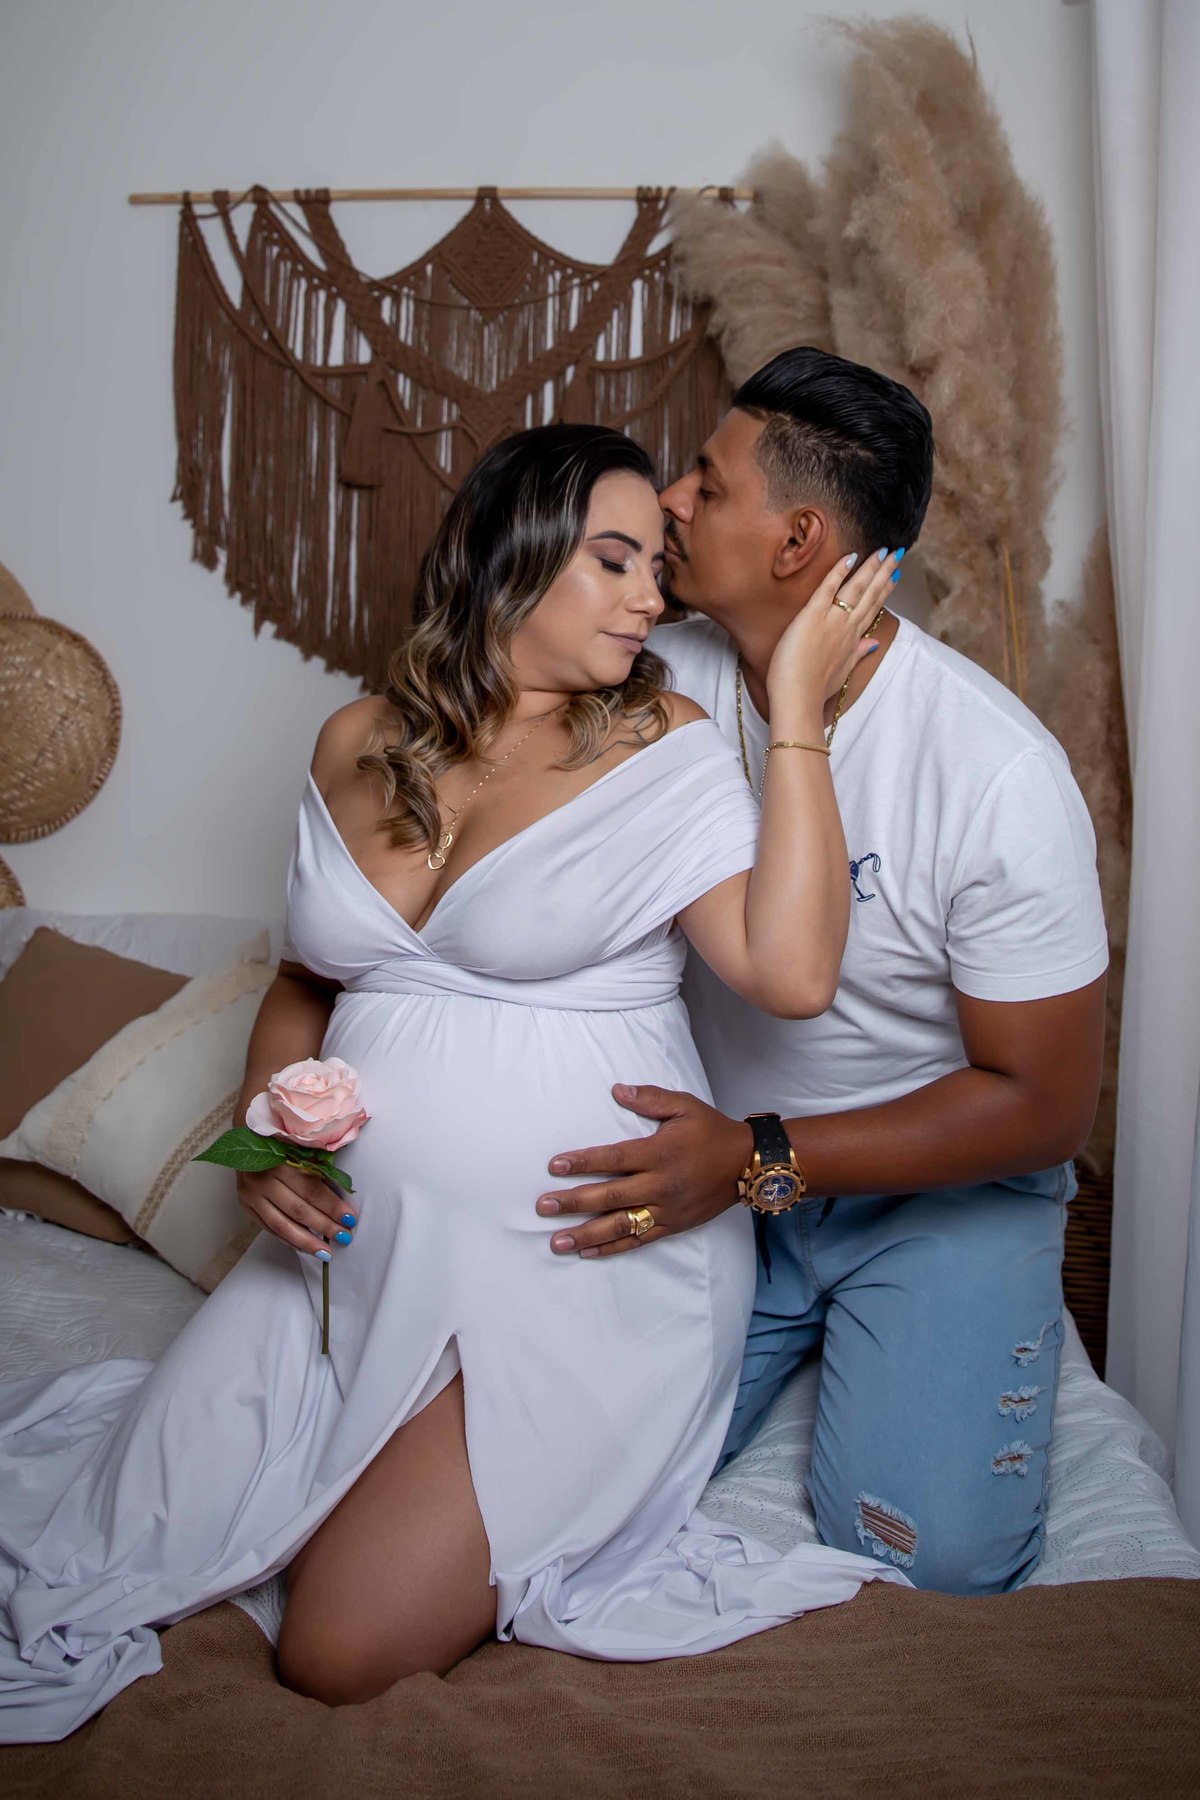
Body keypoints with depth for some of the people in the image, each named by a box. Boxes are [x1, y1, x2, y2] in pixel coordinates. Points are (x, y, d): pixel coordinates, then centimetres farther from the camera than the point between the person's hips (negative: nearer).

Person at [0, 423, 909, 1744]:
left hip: (582, 1274, -4)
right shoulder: (358, 747, 6)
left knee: (342, 1649, -10)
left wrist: (797, 715, -18)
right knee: (122, 1548, 2)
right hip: (358, 1253, 5)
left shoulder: (665, 753, -6)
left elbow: (790, 972, -22)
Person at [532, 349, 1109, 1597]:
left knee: (931, 1552, -18)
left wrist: (758, 1159, -24)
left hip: (942, 1183, -3)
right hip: (722, 1161, 3)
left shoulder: (997, 773, -23)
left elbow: (1046, 1103, -17)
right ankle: (795, 1325, 16)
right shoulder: (664, 686, -8)